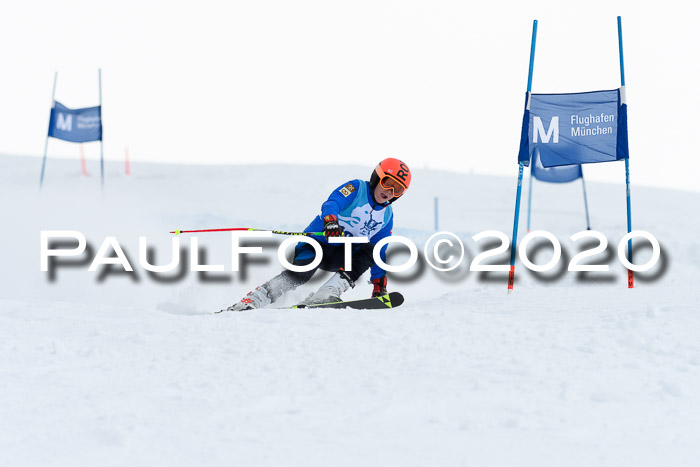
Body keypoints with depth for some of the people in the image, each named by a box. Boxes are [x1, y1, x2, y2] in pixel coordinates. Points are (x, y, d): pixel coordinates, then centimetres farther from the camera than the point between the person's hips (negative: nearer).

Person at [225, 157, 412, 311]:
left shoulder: (387, 216, 12)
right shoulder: (357, 188, -6)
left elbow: (380, 254, 18)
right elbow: (332, 203, -24)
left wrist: (379, 285, 11)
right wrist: (331, 221, -46)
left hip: (341, 256, 5)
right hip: (318, 241, -5)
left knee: (370, 250, -25)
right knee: (299, 274, -31)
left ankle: (326, 295, -34)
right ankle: (251, 301, -27)